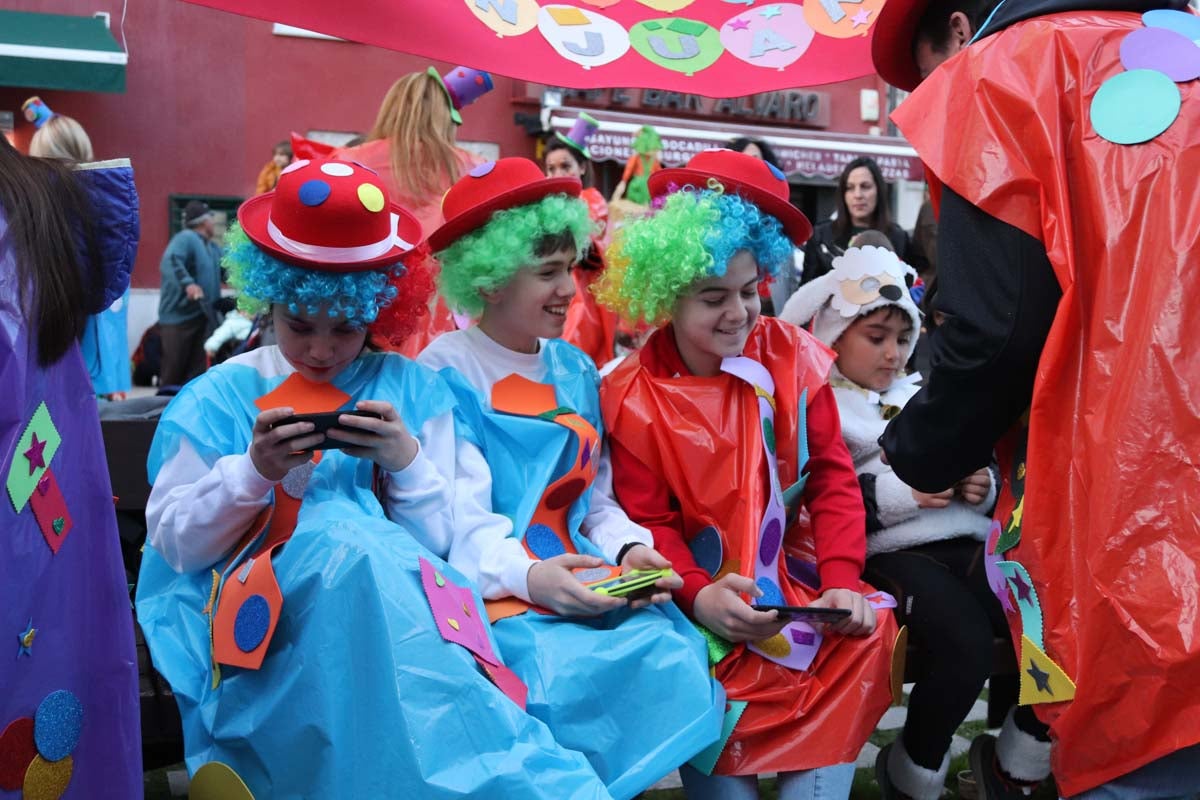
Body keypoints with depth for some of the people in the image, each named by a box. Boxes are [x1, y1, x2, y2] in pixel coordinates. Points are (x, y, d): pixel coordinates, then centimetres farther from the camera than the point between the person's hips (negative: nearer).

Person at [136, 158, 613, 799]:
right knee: (346, 534, -32)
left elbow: (436, 543, 7)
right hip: (260, 620, 0)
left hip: (396, 603, 1)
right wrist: (253, 471, -10)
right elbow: (174, 543, 5)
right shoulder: (221, 397, 8)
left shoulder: (413, 391, 10)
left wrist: (407, 462, -10)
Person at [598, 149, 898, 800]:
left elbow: (833, 478, -1)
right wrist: (698, 596, -27)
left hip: (792, 571, 3)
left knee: (868, 633, -21)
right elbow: (648, 522, -8)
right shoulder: (634, 397, -8)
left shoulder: (790, 357, -2)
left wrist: (842, 581, -15)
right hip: (700, 591, -2)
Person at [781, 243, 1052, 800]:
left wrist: (983, 487, 6)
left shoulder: (926, 395, 29)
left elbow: (981, 472, 31)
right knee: (967, 647, -32)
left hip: (967, 541, 6)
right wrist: (895, 492, -16)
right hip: (888, 552, -6)